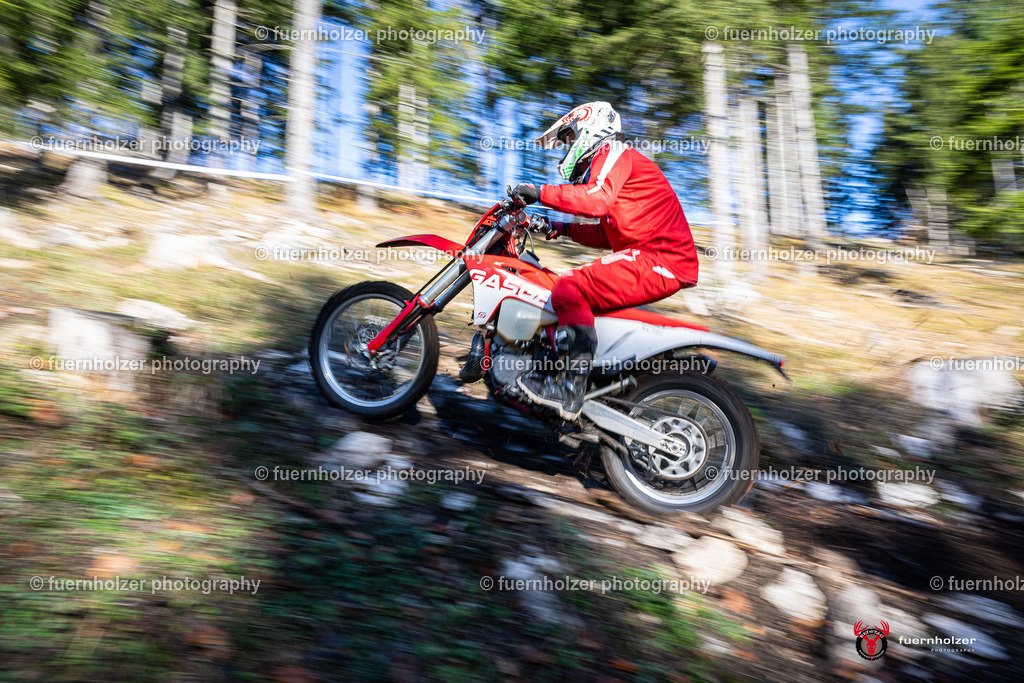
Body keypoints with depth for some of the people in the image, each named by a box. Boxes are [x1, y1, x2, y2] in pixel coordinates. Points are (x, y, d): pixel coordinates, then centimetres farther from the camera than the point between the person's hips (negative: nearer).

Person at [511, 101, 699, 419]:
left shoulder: (613, 153, -2)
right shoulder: (608, 165, 30)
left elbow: (597, 200, -24)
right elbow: (607, 235, 30)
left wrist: (541, 192, -19)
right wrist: (564, 229, 22)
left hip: (660, 260, -11)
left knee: (570, 288, -25)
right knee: (567, 288, 16)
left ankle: (572, 388, -26)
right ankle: (555, 370, 14)